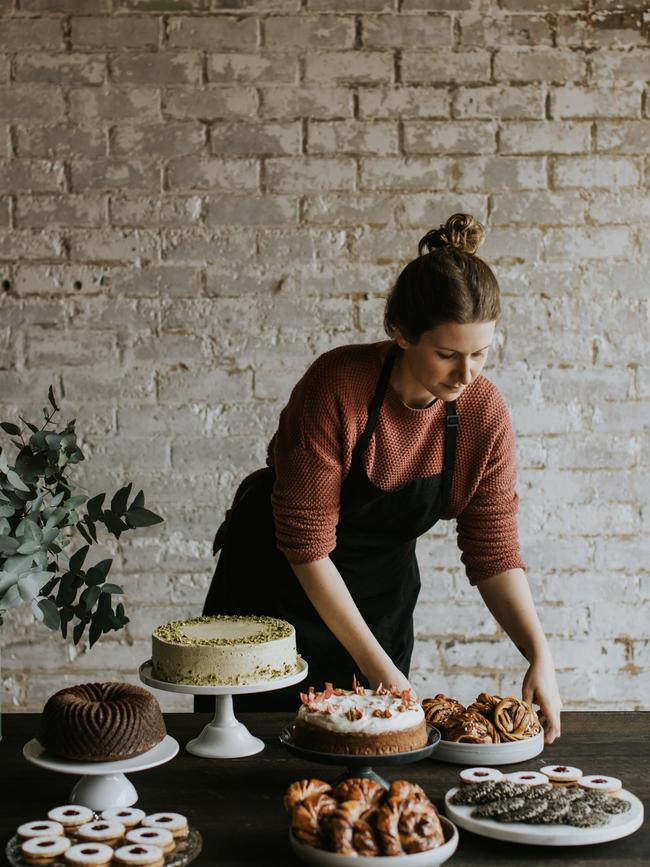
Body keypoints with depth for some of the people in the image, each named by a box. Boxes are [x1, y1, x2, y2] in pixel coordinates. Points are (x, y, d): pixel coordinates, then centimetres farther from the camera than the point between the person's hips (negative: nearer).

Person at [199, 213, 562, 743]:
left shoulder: (484, 413, -17)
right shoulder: (337, 387, -30)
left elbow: (494, 551, -10)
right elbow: (306, 543, -26)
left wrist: (539, 653, -23)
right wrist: (378, 667, -27)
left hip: (381, 591, 3)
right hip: (281, 579, -3)